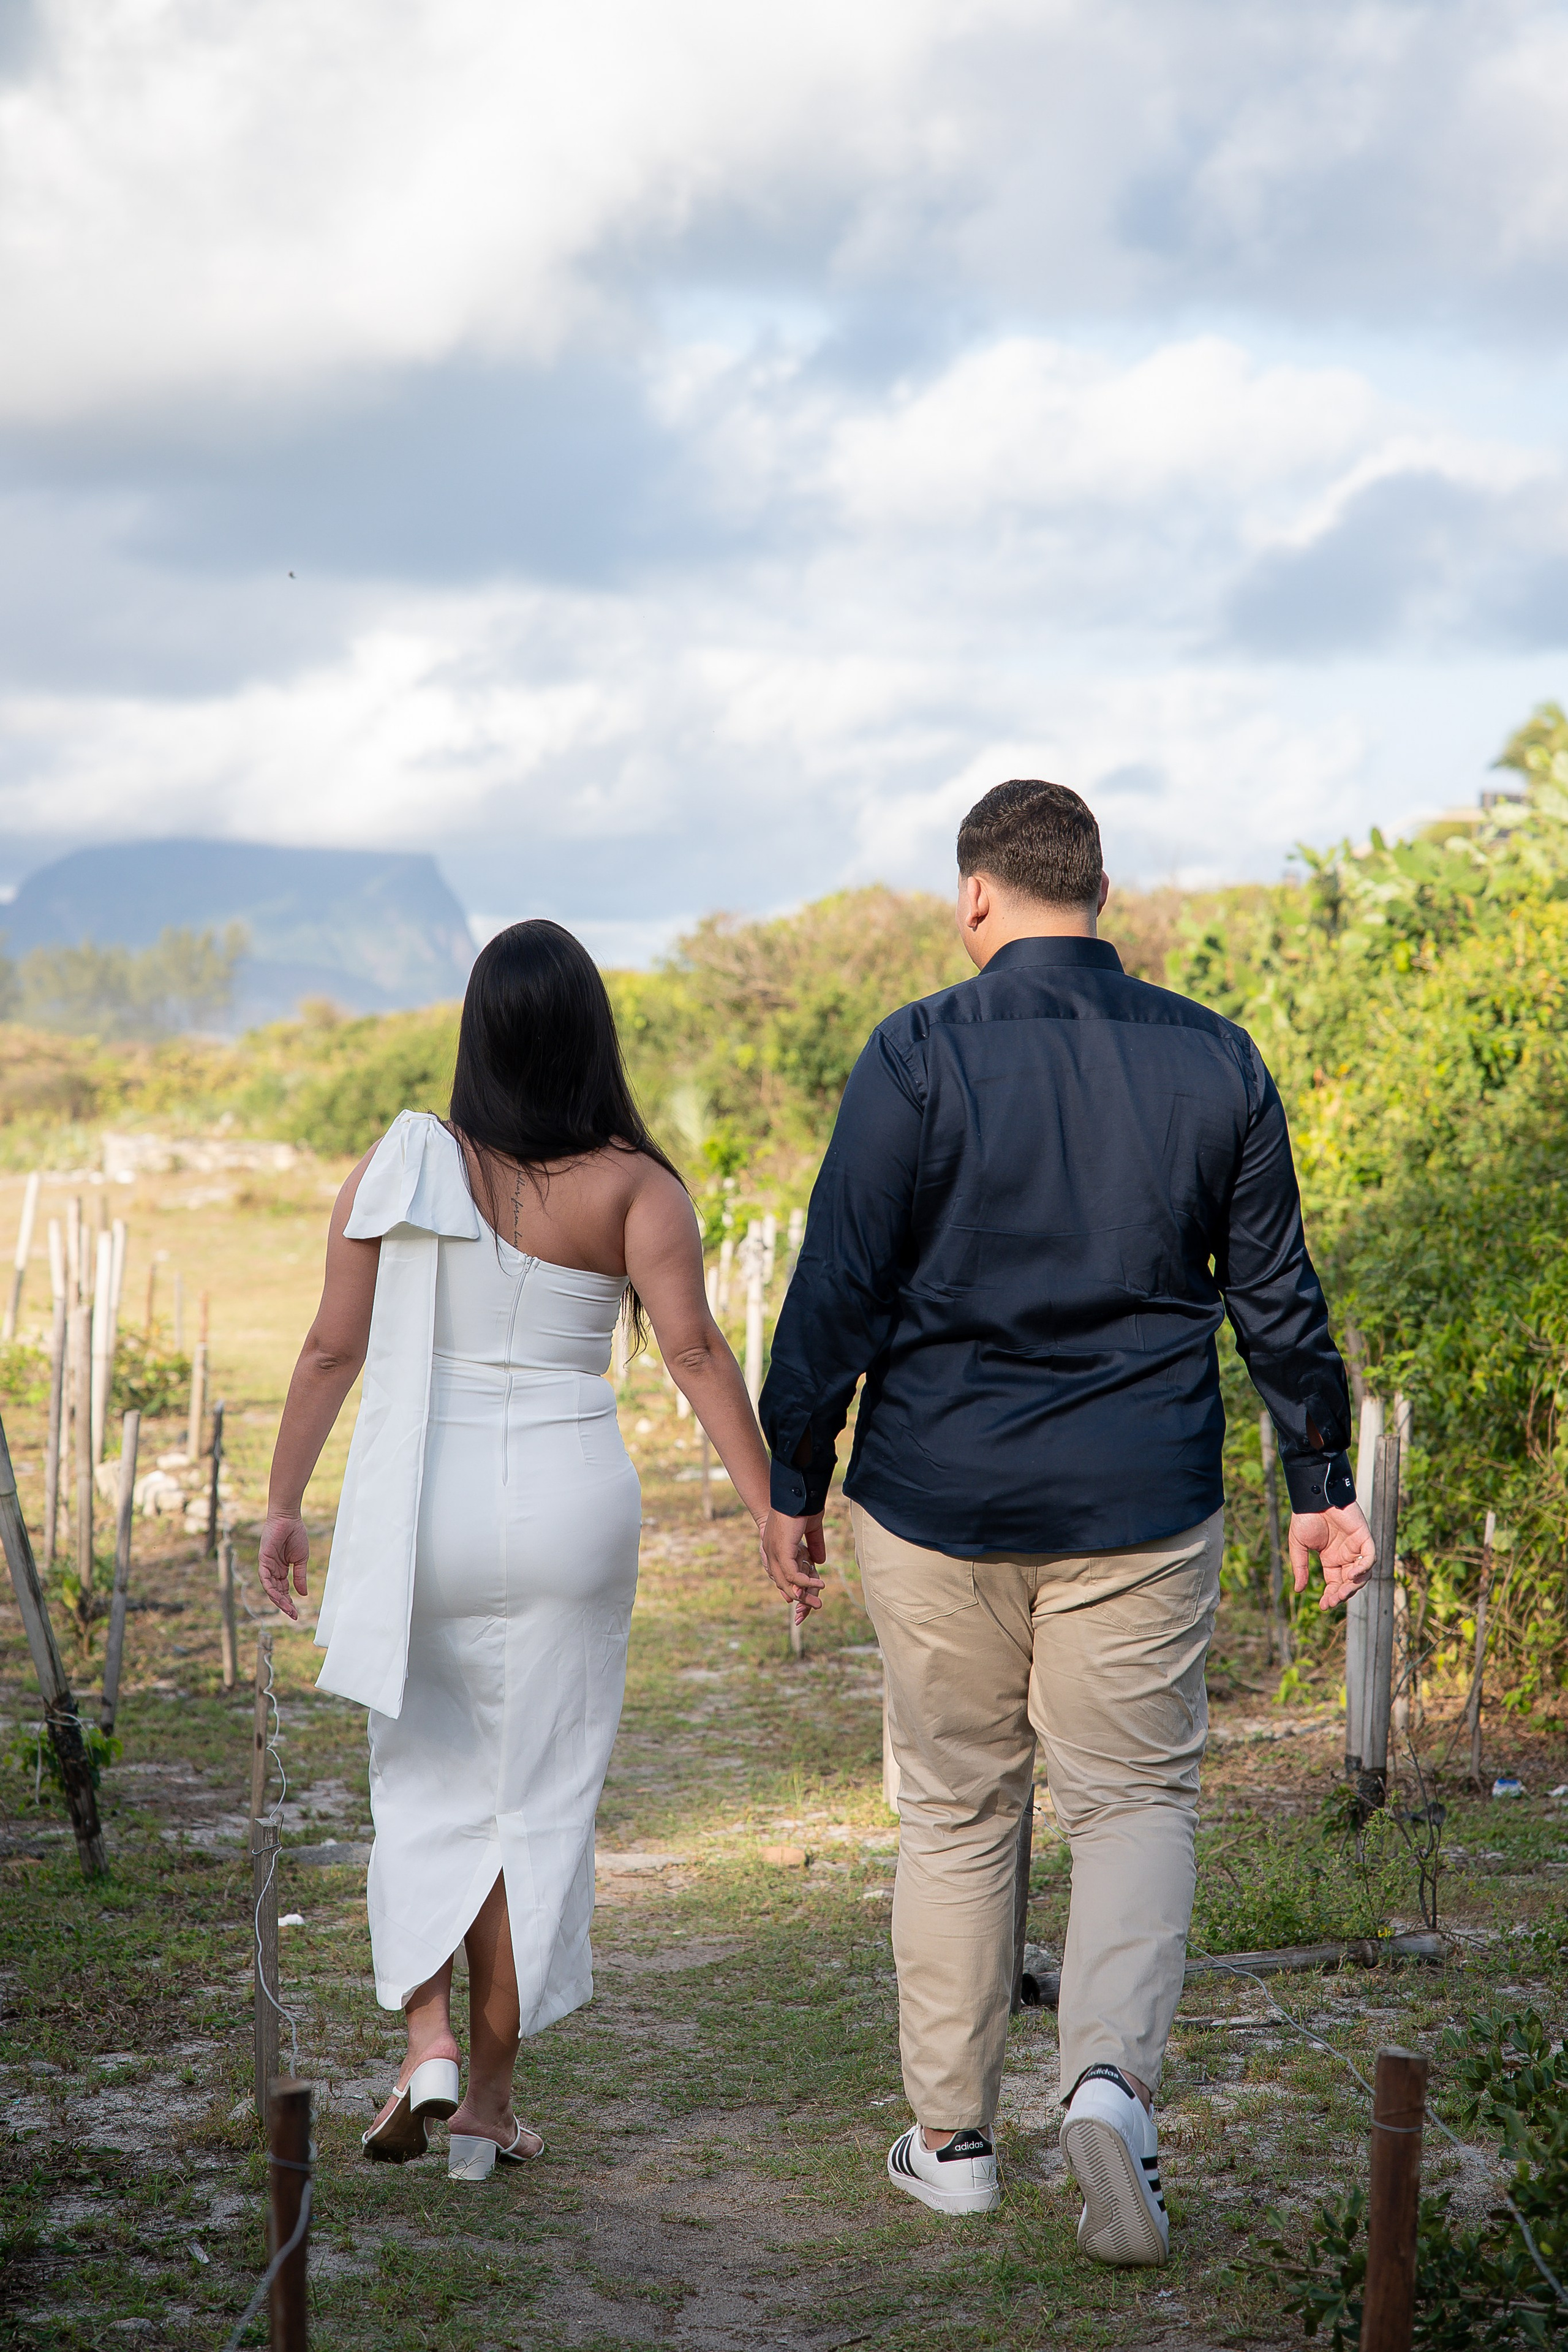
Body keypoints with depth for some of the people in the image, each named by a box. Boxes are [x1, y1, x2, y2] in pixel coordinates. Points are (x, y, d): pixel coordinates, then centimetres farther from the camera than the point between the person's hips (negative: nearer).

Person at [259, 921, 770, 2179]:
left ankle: (427, 2037, 1)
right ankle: (489, 2100, 13)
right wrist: (773, 1509, -13)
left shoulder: (402, 1168, -2)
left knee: (426, 1784, 17)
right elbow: (696, 1349, -15)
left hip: (417, 1509, 1)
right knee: (538, 1799, 9)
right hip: (567, 1509, -1)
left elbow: (332, 1348, -1)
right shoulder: (634, 1187, -6)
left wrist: (284, 1504, 9)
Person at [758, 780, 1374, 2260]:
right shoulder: (1215, 1061, 2)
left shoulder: (917, 1055, -7)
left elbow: (837, 1290, -8)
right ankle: (1112, 2080, -12)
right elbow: (1277, 1296, 6)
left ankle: (950, 2140, 20)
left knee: (953, 1814, 12)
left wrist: (792, 1485, 1)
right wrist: (1321, 1483, 15)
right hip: (1143, 1510, 1)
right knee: (1137, 1799, 11)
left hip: (937, 1499, -1)